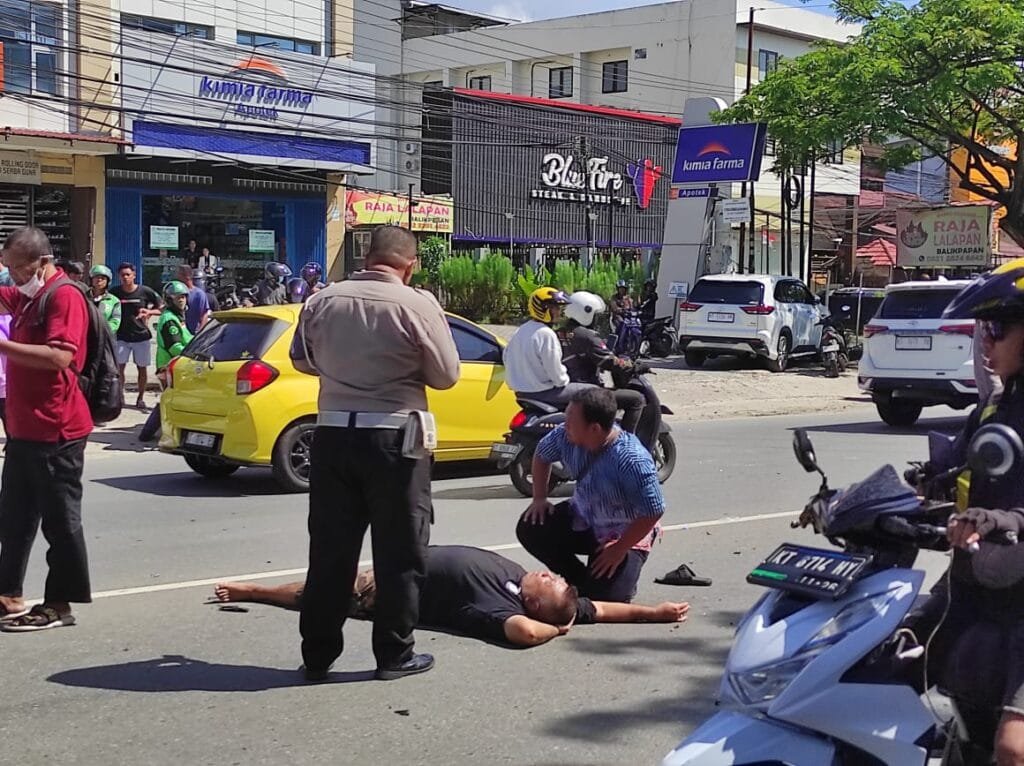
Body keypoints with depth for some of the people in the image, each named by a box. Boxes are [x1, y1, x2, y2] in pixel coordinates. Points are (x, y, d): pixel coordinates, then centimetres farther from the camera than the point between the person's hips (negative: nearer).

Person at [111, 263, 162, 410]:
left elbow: (161, 308, 2)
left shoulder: (145, 291, -6)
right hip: (122, 336, 1)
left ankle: (141, 398, 18)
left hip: (141, 335, -1)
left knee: (141, 368, 7)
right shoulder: (115, 292, -2)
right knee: (119, 366, -7)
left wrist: (149, 312, -15)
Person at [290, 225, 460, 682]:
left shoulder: (323, 301, 1)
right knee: (399, 553, 8)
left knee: (330, 549, 11)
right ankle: (394, 655, 13)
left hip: (333, 434, 4)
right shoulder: (417, 305, -11)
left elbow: (302, 361, 14)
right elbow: (446, 375, -4)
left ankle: (318, 654, 17)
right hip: (392, 436, -4)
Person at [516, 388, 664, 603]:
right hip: (583, 519, 6)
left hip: (625, 533, -6)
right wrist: (539, 498, -2)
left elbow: (653, 513, -29)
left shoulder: (633, 461, -35)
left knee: (603, 598, -22)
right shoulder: (566, 436, -17)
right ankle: (582, 580, 6)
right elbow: (542, 454, 6)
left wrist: (619, 550, -23)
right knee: (529, 529, -12)